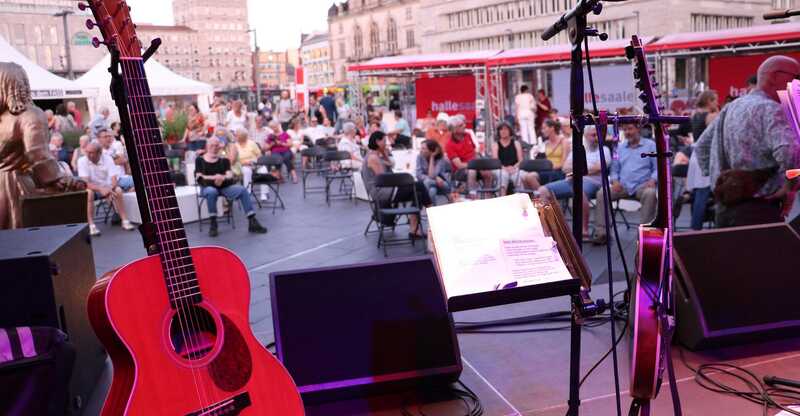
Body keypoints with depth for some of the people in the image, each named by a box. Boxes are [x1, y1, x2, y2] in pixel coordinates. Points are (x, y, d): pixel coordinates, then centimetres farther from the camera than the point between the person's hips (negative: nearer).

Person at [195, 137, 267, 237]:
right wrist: (214, 177, -19)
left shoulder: (224, 160, 14)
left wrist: (222, 178, -24)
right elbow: (199, 177, -3)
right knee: (211, 192, -39)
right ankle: (213, 224, -29)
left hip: (225, 186, 2)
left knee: (242, 190, -24)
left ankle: (252, 222, -25)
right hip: (208, 186, -2)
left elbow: (230, 175, 0)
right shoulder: (200, 160, 9)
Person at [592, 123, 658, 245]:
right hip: (622, 186, 3)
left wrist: (653, 180, -17)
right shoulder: (620, 147, 22)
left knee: (650, 193, -37)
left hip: (642, 185, -3)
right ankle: (601, 233, -23)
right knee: (601, 193, -22)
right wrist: (615, 180, 0)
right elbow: (615, 168, 21)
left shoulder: (650, 145, 10)